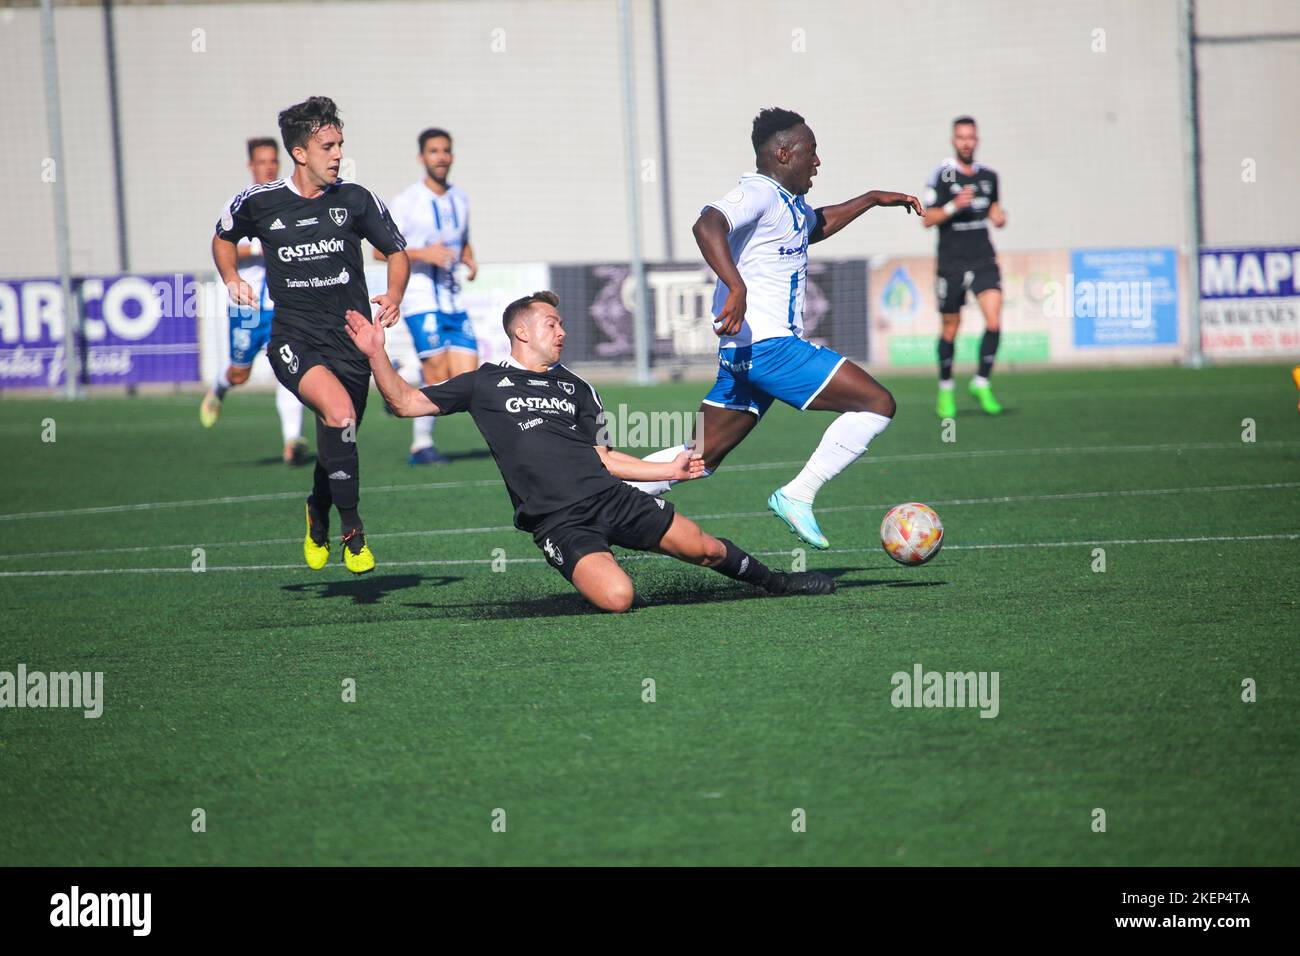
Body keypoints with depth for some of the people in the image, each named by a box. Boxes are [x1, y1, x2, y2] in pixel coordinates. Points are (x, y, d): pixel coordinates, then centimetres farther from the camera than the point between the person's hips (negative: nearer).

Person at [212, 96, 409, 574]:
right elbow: (224, 236, 21)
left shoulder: (355, 200, 0)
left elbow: (396, 250, 12)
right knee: (340, 414, -29)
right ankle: (352, 530, -19)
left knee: (336, 440, 10)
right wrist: (231, 278, 5)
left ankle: (318, 515, 44)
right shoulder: (259, 202, 0)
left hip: (351, 337, 2)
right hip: (294, 339, -2)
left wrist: (394, 296, -5)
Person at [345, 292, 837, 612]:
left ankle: (770, 579, 22)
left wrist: (669, 470, 17)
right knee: (616, 597, -30)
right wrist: (377, 354, -4)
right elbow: (405, 402, 9)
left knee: (702, 547, -6)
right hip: (557, 522, -4)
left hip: (609, 496, 4)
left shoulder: (575, 388, 22)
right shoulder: (484, 383, 10)